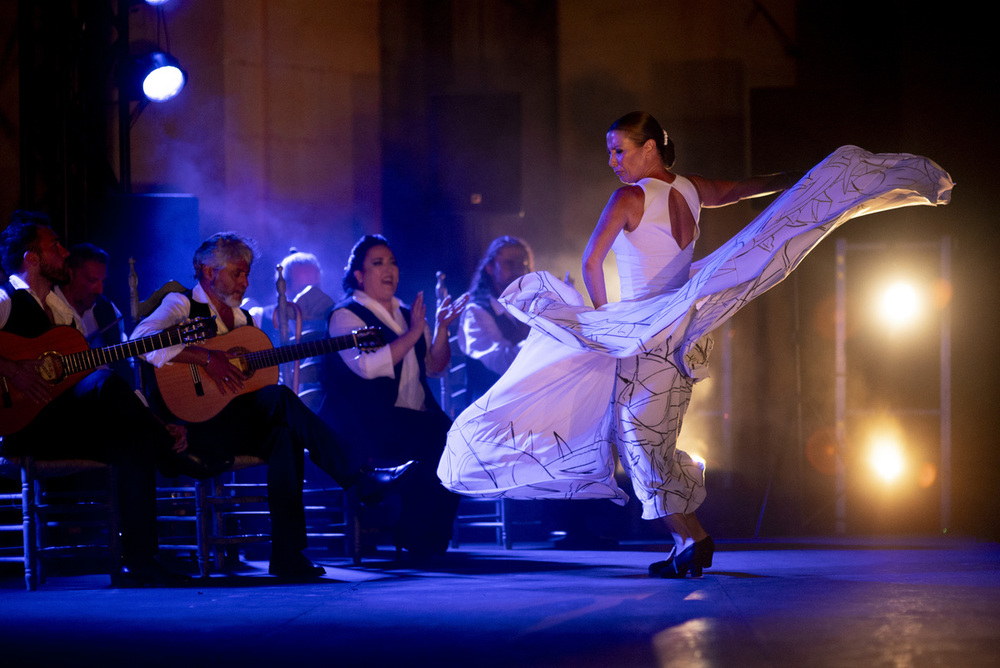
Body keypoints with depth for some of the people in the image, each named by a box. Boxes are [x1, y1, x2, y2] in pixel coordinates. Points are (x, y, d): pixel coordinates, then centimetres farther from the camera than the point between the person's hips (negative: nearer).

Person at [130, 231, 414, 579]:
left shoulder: (245, 321, 26)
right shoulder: (182, 305, 3)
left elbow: (266, 375, 23)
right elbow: (141, 338, -18)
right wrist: (207, 358, -22)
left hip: (247, 428, 7)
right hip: (198, 427, -7)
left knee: (286, 433, -27)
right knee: (279, 398, -27)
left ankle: (288, 555, -30)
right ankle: (362, 478, -28)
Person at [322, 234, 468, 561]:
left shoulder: (406, 313, 22)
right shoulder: (345, 315, -1)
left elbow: (435, 365, 20)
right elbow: (367, 366, -18)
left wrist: (441, 326, 4)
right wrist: (412, 334, -15)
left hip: (416, 414, 7)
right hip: (369, 422, -7)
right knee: (436, 439, -30)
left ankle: (433, 541, -12)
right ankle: (419, 542, -19)